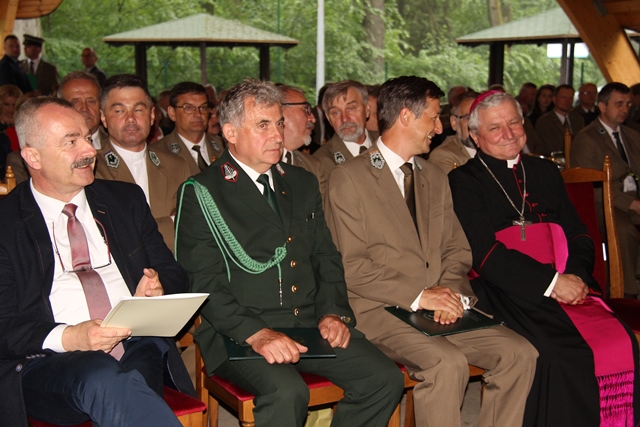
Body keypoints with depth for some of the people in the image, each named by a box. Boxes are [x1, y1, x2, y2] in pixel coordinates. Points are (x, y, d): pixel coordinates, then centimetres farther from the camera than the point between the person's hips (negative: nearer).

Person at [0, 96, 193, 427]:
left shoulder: (126, 200, 18)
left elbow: (174, 274, 21)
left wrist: (157, 289, -3)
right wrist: (68, 338, -18)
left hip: (139, 349, 2)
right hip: (49, 362, -2)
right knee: (106, 380, -36)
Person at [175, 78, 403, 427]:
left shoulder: (303, 183, 18)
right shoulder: (201, 194, -1)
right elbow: (204, 284, -10)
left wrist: (333, 312, 0)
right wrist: (256, 333, -22)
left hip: (311, 325, 6)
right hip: (239, 334, -6)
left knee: (385, 378, -13)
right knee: (287, 392, -34)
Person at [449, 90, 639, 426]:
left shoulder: (545, 172, 23)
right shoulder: (464, 181, 5)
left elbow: (578, 234, 18)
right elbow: (484, 254, -6)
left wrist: (576, 275, -4)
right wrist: (551, 282, -13)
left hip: (569, 287, 5)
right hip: (507, 294, -5)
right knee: (562, 355, -30)